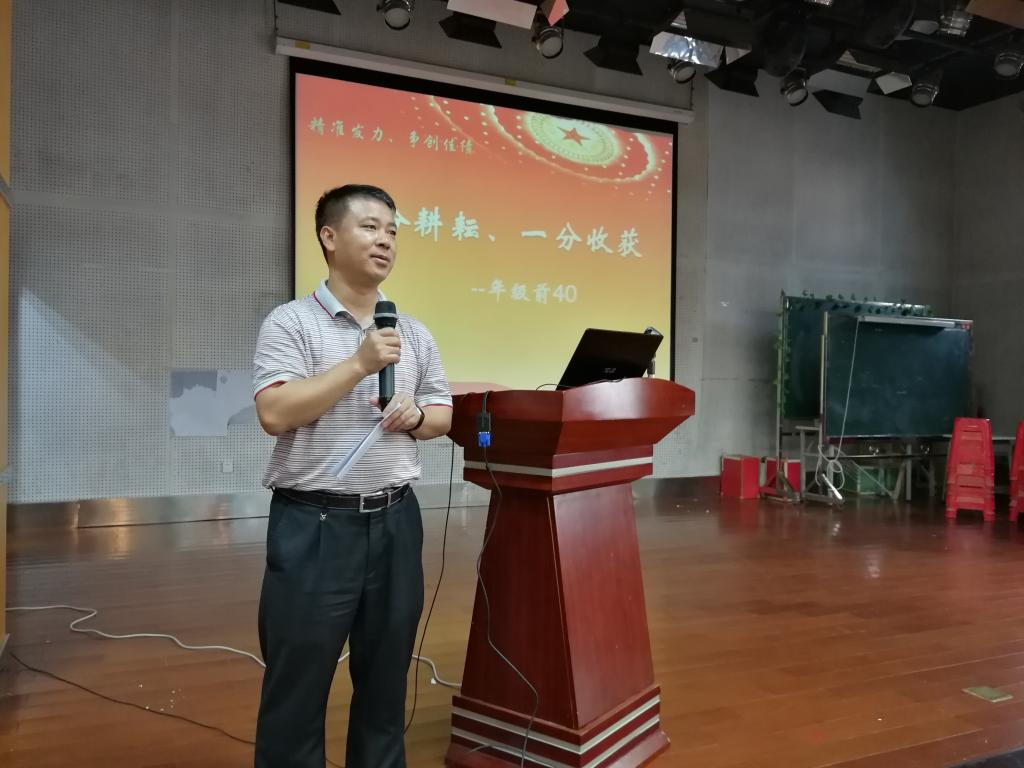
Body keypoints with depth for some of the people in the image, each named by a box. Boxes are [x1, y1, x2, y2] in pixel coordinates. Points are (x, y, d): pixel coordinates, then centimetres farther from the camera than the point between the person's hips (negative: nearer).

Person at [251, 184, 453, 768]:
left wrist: (415, 415, -8)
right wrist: (360, 363, -18)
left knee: (386, 679, 17)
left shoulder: (415, 333, 9)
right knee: (298, 685, 7)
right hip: (315, 524, -4)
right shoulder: (291, 322, -5)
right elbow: (274, 413, -17)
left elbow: (443, 415, 14)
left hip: (394, 521, 5)